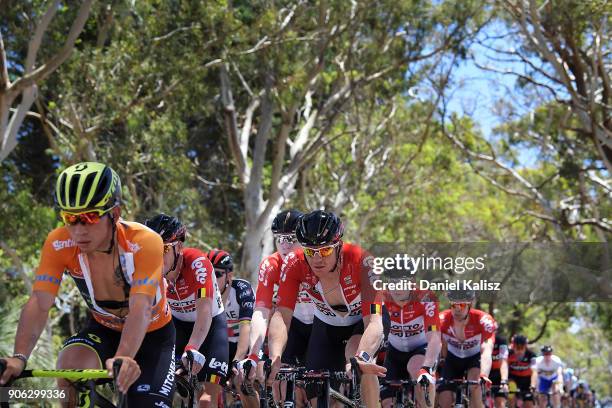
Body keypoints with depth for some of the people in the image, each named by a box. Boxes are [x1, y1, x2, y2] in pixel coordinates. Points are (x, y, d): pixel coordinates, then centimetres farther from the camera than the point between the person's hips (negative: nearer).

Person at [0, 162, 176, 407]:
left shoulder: (144, 243, -32)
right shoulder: (58, 244, -24)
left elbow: (140, 308, -43)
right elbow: (39, 303, -31)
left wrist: (123, 358, -61)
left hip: (151, 334, -1)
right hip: (103, 329, 2)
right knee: (70, 366, -30)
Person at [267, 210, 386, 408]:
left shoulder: (361, 261, -37)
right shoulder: (295, 264, -30)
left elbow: (374, 320, -44)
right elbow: (281, 315, -35)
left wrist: (362, 357, -63)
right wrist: (274, 358, -53)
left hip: (362, 321, -3)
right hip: (326, 325, 3)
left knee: (360, 366, -34)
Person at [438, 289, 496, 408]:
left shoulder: (483, 320, -33)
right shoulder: (442, 319, -27)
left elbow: (486, 351, -43)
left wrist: (483, 376, -60)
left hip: (475, 358, -2)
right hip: (452, 359, 2)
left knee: (474, 387, -31)